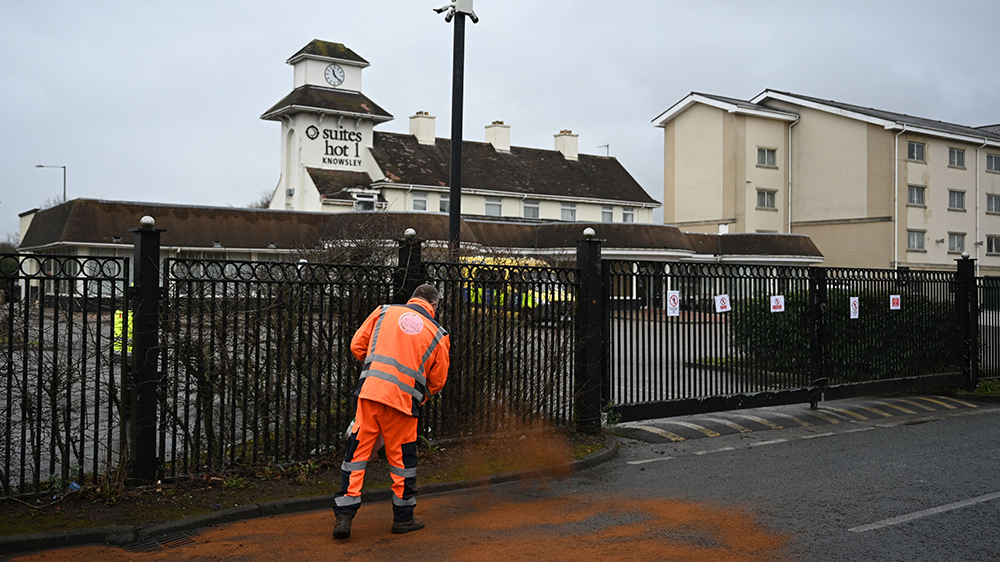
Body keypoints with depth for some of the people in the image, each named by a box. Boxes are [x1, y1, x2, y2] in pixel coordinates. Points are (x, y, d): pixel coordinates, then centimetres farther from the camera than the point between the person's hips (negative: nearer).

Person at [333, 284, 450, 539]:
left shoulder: (384, 311, 9)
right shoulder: (437, 334, 7)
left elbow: (357, 345, 10)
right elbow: (437, 381, 10)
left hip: (369, 392, 1)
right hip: (403, 401, -1)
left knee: (357, 451, 10)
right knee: (402, 458, 13)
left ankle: (344, 515, 8)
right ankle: (403, 518, 25)